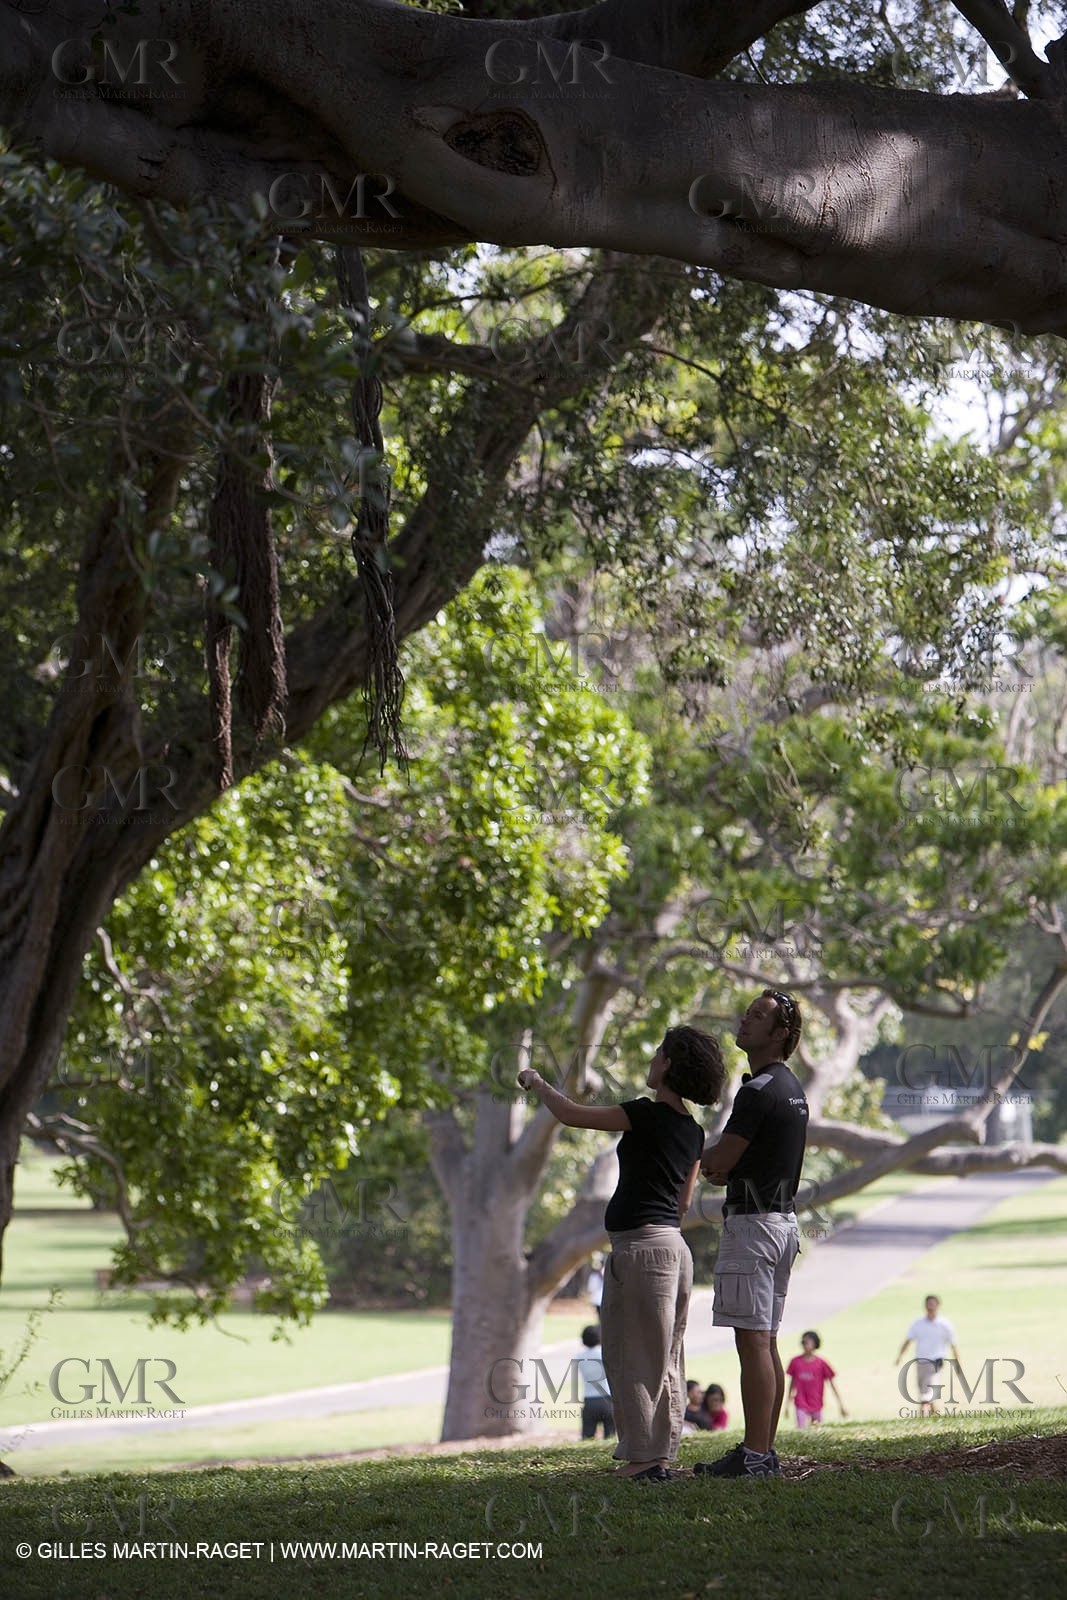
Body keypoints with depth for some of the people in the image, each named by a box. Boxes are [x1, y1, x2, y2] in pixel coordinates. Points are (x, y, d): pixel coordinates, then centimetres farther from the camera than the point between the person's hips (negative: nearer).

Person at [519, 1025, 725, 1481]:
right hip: (673, 1246, 9)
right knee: (663, 1358, 12)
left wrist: (537, 1083, 7)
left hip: (640, 1246, -9)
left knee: (634, 1355, -3)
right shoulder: (692, 1131, 11)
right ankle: (661, 1455, 14)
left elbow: (571, 1114, -10)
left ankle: (645, 1456, -2)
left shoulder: (647, 1116, -14)